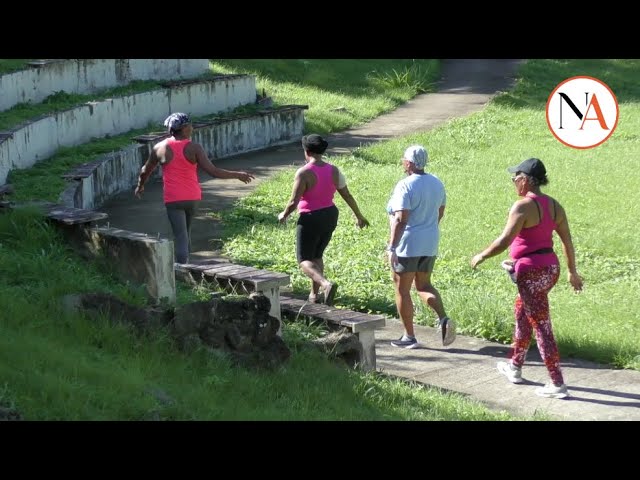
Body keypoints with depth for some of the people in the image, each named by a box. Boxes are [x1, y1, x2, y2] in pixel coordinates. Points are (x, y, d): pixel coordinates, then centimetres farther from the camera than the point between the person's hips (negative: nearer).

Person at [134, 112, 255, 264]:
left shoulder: (160, 148, -2)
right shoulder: (194, 148, -7)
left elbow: (146, 170, 11)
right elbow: (212, 171, -14)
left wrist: (140, 186, 31)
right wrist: (238, 175, -5)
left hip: (173, 199, -1)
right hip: (193, 197, 1)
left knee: (180, 236, -6)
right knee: (186, 230, 23)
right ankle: (185, 262, 31)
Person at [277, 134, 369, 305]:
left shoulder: (303, 173, -19)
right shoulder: (334, 171, -1)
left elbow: (293, 202, -18)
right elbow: (347, 196, 5)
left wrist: (283, 215, 2)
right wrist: (359, 216, 18)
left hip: (310, 219, -6)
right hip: (330, 217, 6)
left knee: (304, 261, 2)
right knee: (317, 256, 24)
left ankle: (327, 284, -24)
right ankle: (314, 294, 26)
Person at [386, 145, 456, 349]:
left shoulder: (405, 186, -18)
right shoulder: (436, 183, 6)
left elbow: (400, 220, -24)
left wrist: (391, 248, -23)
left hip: (407, 245, -7)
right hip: (430, 244, 7)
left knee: (402, 289, 7)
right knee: (424, 285, 20)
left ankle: (409, 337, 11)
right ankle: (443, 319, -5)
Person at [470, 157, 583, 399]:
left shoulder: (523, 206, -17)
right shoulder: (554, 205, 7)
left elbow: (504, 241, -20)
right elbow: (567, 240, 10)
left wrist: (481, 256, -5)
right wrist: (572, 272, 19)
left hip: (531, 272, -9)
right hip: (550, 268, 9)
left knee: (542, 327, -4)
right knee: (521, 314, 26)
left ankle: (557, 384, -3)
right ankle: (515, 367, 39)